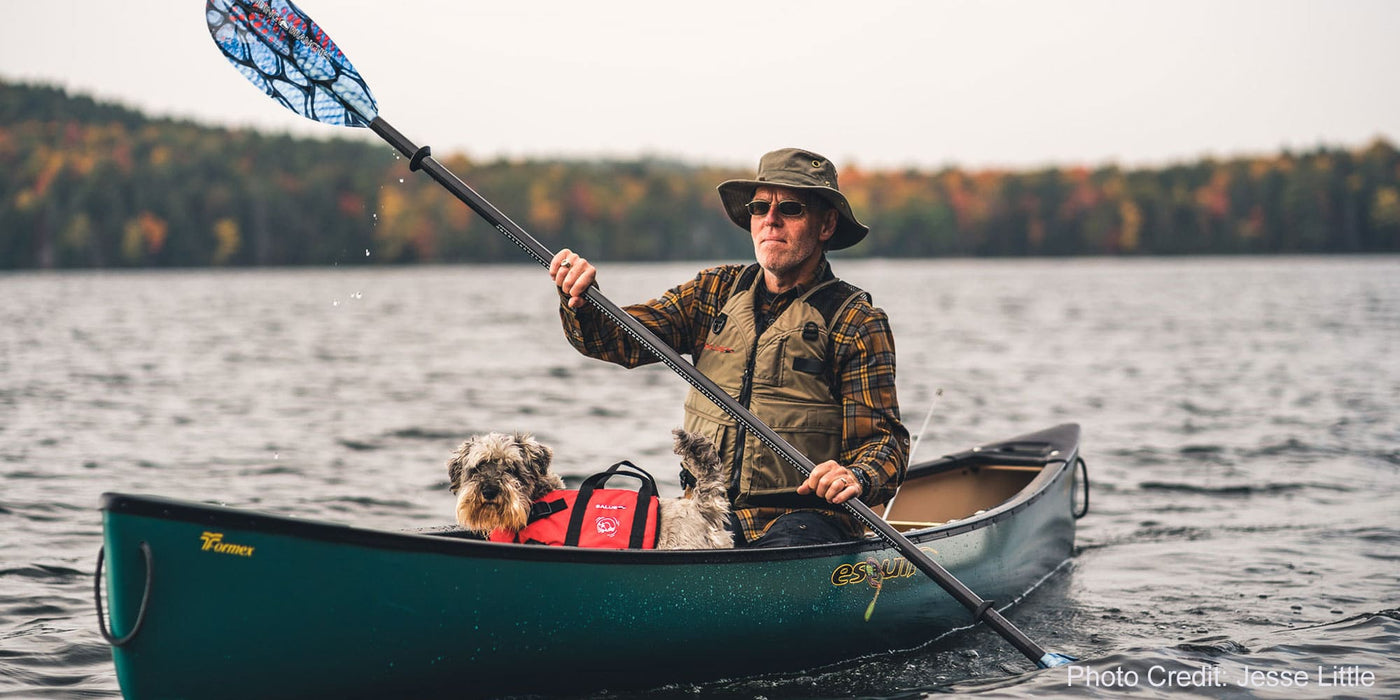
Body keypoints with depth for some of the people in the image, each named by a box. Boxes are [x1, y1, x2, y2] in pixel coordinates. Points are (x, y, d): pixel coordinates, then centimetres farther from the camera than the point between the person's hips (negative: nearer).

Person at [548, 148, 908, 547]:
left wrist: (856, 478, -26)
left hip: (802, 520, -3)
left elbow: (885, 438, -3)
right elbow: (620, 340, 5)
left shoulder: (858, 323, 1)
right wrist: (579, 297, -17)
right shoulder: (716, 290, 13)